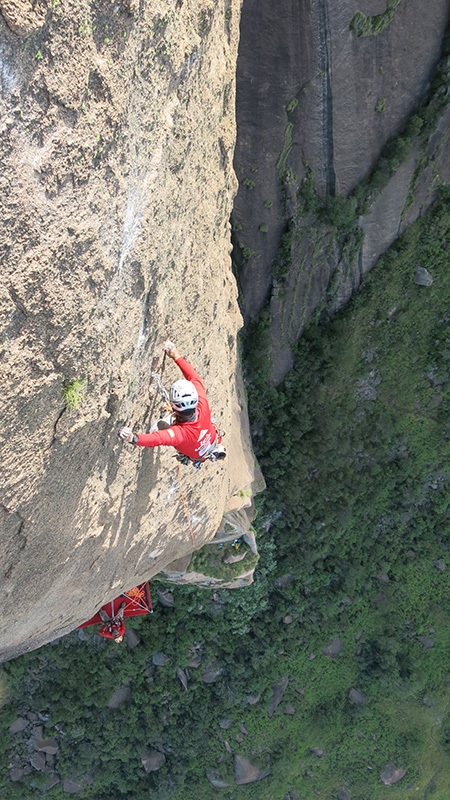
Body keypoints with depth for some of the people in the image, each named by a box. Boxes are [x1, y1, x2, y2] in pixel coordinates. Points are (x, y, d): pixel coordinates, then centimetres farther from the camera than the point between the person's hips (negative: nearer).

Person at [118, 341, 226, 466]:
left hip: (197, 456, -3)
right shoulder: (202, 404, -40)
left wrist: (133, 438, -84)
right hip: (213, 440, 4)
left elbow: (158, 438, -68)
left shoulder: (180, 432, -52)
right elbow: (194, 377, -28)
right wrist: (176, 356, -23)